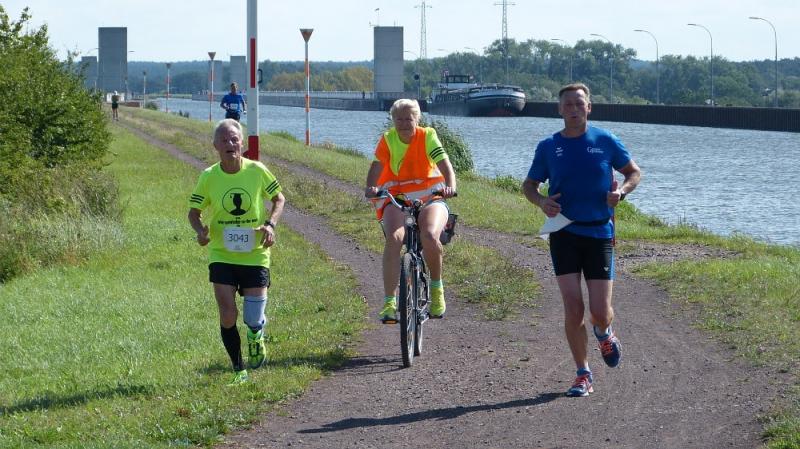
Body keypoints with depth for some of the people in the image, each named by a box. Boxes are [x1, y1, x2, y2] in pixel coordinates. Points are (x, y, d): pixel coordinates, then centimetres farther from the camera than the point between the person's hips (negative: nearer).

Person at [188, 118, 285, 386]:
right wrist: (200, 230, -16)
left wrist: (270, 224, -10)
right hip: (221, 255, 0)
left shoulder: (257, 171, -6)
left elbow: (278, 199, 8)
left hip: (255, 255, 0)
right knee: (227, 316, -9)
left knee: (254, 321, -4)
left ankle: (256, 334, 35)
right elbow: (194, 211, 6)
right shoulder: (209, 177, -5)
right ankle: (238, 370, 12)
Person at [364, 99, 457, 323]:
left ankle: (437, 288, -1)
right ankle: (389, 303, -27)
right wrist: (371, 187, -34)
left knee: (430, 237, -30)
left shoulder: (428, 136, -8)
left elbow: (445, 166, -17)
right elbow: (376, 167, -12)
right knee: (394, 238, -29)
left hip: (429, 197, -1)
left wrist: (450, 187, -38)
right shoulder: (388, 139, -3)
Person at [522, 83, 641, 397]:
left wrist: (621, 191, -9)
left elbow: (634, 172, 13)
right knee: (573, 309, -7)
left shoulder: (605, 141, 1)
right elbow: (529, 185, 14)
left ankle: (604, 334, 33)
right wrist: (541, 201, -8)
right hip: (564, 232, 1)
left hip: (599, 233, -1)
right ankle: (583, 375, 7)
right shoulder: (548, 147, 4)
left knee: (600, 311, -5)